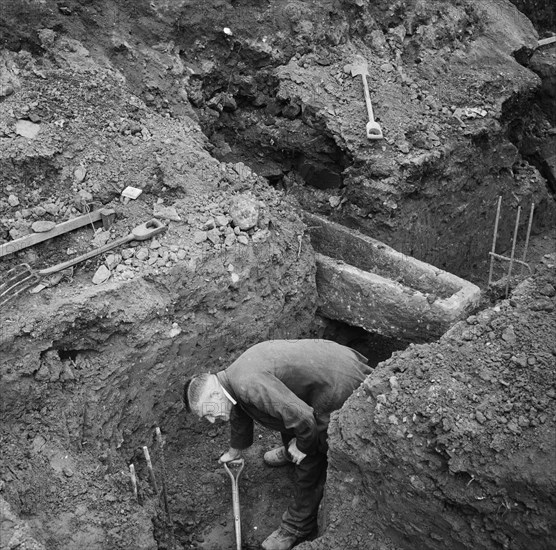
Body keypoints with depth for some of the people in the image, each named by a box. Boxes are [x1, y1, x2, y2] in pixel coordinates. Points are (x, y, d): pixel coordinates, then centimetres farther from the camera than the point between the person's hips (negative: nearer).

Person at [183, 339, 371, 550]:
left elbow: (302, 417, -32)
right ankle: (290, 452, 59)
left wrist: (302, 447, -10)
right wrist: (234, 451, 45)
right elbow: (239, 413, 27)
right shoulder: (233, 376, 5)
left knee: (310, 462, 1)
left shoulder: (248, 384, -29)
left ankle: (298, 526, 20)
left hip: (340, 389, -10)